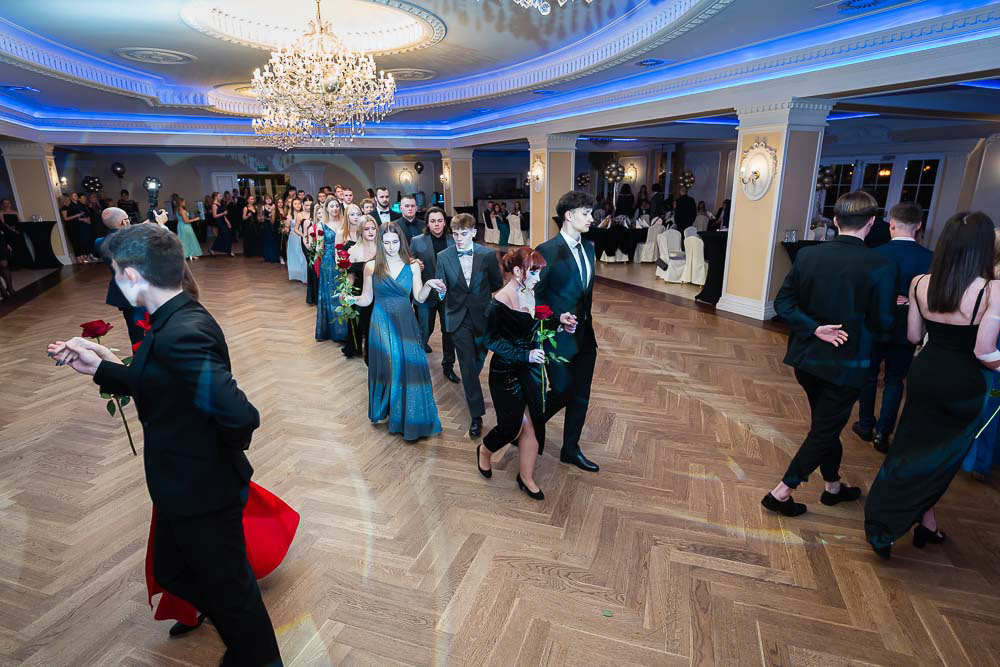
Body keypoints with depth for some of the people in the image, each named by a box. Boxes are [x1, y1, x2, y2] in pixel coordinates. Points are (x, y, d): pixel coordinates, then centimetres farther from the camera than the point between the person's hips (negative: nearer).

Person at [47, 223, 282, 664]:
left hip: (203, 492, -9)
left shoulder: (181, 334, -31)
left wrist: (225, 449, -19)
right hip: (185, 484, 10)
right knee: (172, 574, 31)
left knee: (229, 588, 14)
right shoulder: (178, 320, 0)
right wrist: (100, 367, 5)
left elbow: (240, 415, -39)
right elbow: (157, 390, 10)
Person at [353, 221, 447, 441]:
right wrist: (352, 299, -12)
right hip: (382, 323, -1)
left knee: (411, 366, -2)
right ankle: (385, 410, 23)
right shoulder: (371, 266, 2)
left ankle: (411, 418, 15)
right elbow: (366, 299, 7)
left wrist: (429, 285, -16)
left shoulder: (412, 266, 4)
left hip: (406, 323, 1)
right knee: (388, 366, -1)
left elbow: (419, 298, 1)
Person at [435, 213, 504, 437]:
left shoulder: (487, 255, -5)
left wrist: (478, 293, 4)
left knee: (479, 359, 18)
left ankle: (471, 384, 52)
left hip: (482, 316, 1)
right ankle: (476, 415, 6)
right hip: (458, 318, -1)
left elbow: (497, 283, 5)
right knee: (467, 365, -1)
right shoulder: (443, 256, -4)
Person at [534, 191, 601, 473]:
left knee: (580, 396, 12)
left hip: (584, 335, 7)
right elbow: (534, 294, -13)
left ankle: (571, 449, 29)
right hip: (558, 337, -7)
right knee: (562, 391, 1)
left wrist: (586, 321, 13)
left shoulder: (588, 248, 8)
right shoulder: (548, 251, -15)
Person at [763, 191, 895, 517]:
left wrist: (813, 327, -9)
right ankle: (781, 493, 12)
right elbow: (882, 323, -11)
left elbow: (783, 302, -7)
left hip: (805, 356, 5)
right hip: (845, 363, -5)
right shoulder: (881, 266, -16)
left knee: (827, 423, 23)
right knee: (826, 428, 10)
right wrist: (897, 307, 8)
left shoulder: (807, 254, -5)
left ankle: (833, 486, 41)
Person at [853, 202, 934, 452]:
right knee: (894, 380, 12)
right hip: (906, 329, 1)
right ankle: (883, 433, 12)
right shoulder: (929, 258, -10)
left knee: (869, 374, 15)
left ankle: (866, 425, 24)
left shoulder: (876, 254, -13)